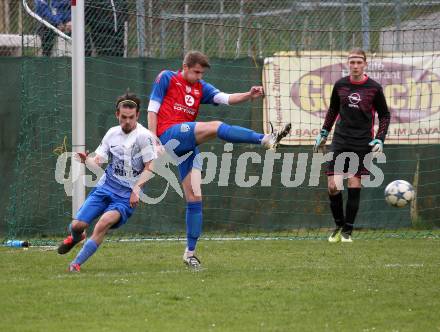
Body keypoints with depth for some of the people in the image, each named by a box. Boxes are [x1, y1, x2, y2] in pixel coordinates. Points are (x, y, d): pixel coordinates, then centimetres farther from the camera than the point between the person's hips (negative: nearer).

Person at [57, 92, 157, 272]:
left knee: (105, 222, -30)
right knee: (77, 225, -5)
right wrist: (86, 159, -15)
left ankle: (76, 263, -20)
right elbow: (97, 162, 7)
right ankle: (76, 237, 35)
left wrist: (136, 188, -18)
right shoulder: (112, 133, 7)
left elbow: (149, 168, -7)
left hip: (127, 196, -4)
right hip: (105, 187, 4)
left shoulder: (144, 136, -8)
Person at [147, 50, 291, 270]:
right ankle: (265, 140, -37)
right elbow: (152, 109, 2)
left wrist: (249, 95, -14)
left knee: (194, 198, 2)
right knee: (215, 127, -26)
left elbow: (226, 98, 4)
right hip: (169, 134, -7)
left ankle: (190, 252, 7)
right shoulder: (167, 78, 6)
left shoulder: (201, 88, 19)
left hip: (188, 145, 7)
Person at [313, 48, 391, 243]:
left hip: (362, 144, -2)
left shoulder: (374, 88, -2)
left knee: (354, 186, -4)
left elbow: (384, 115, 7)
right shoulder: (340, 85, 5)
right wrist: (323, 133, 16)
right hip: (340, 142, 2)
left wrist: (379, 139, -3)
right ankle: (339, 225, 14)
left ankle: (347, 230, 7)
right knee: (333, 186, -7)